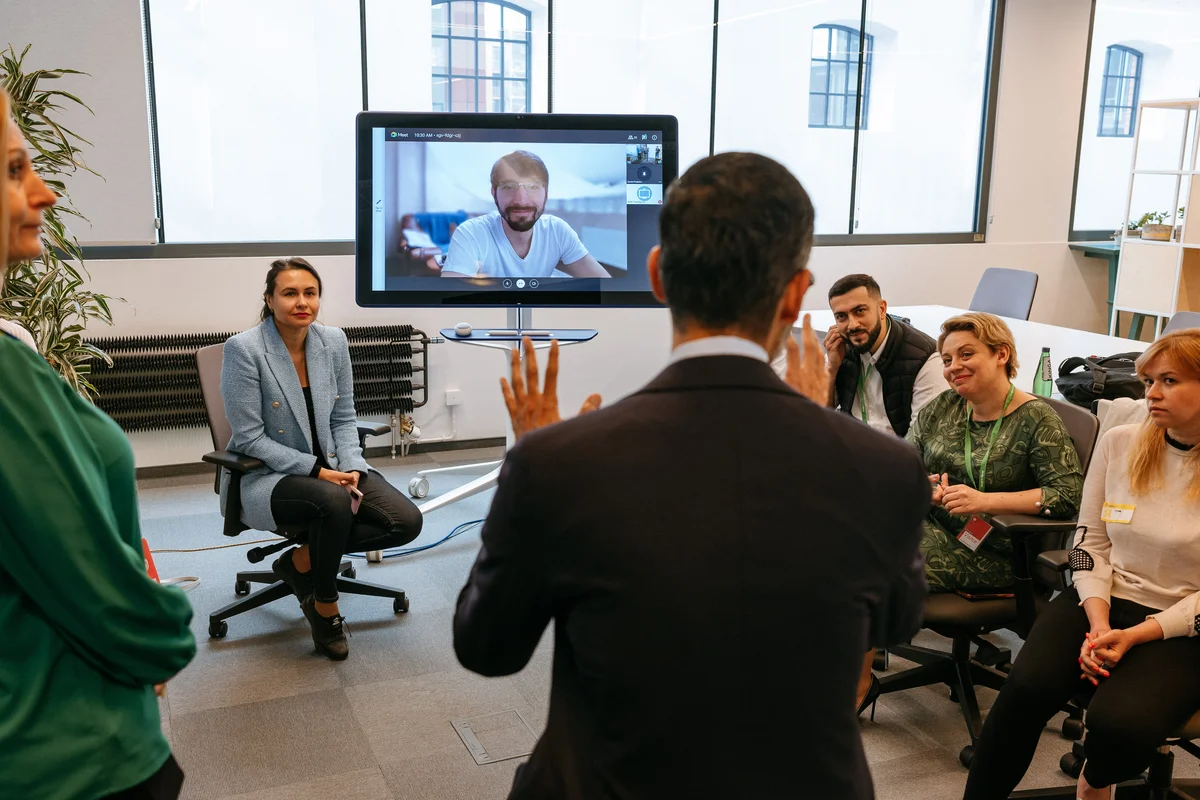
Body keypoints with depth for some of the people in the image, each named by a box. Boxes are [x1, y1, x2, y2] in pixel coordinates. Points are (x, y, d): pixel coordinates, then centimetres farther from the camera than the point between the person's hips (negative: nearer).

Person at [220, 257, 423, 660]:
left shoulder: (333, 341, 0)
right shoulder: (243, 349, -15)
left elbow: (343, 419, 7)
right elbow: (249, 439, -15)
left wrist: (351, 468, -11)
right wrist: (316, 470, -20)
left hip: (330, 465, 6)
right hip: (267, 476, -5)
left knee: (407, 521, -15)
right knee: (334, 500, -37)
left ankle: (302, 560, 4)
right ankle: (326, 609, -11)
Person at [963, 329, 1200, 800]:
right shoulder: (1118, 444, 3)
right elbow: (1090, 541, 5)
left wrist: (1135, 636, -16)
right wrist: (1099, 625, -9)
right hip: (1101, 602, 3)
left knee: (1120, 722, -28)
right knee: (1027, 686, -26)